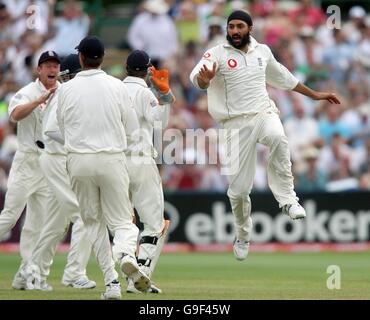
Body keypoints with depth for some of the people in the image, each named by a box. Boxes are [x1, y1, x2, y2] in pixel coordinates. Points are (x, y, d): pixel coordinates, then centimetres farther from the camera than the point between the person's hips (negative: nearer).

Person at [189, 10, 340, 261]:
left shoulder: (262, 51, 11)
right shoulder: (217, 54, -2)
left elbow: (282, 77, 26)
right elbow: (196, 77, -19)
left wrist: (313, 94, 31)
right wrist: (204, 78, -44)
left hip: (264, 113, 1)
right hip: (237, 123, -1)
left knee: (277, 138, -36)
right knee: (238, 188, -3)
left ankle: (287, 200, -28)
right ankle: (243, 236, 23)